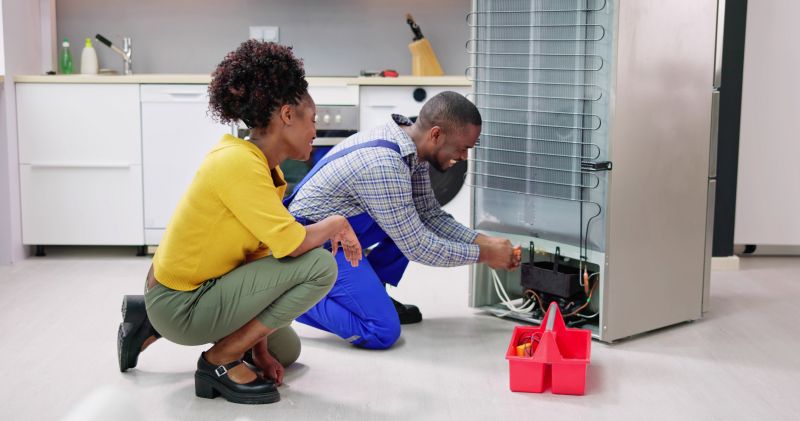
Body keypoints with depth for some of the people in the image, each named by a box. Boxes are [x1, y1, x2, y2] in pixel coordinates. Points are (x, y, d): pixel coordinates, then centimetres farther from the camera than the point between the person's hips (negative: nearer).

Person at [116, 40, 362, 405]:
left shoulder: (264, 168, 5)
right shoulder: (238, 162, -24)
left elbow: (259, 254, 5)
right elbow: (290, 244, -29)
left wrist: (259, 346, 2)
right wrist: (338, 223, -8)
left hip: (192, 291, 10)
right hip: (181, 306, -10)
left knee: (287, 351, 28)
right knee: (320, 266, -18)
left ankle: (155, 325, 21)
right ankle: (222, 362, -7)